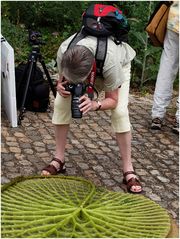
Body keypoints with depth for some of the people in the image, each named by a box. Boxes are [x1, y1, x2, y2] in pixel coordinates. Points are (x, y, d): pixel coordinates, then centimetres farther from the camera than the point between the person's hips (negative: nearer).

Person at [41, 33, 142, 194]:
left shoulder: (111, 63, -45)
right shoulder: (63, 53, -38)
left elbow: (113, 100, -28)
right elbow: (62, 78, -14)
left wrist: (95, 105, -49)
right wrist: (61, 87, -38)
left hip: (121, 63, -3)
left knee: (120, 112, -22)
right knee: (60, 103, -12)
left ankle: (128, 170, -10)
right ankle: (59, 160, 3)